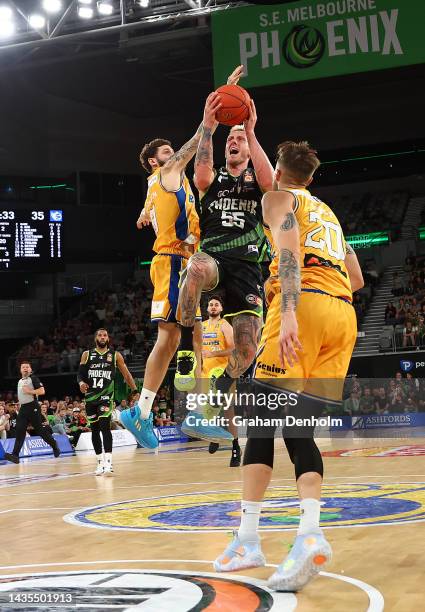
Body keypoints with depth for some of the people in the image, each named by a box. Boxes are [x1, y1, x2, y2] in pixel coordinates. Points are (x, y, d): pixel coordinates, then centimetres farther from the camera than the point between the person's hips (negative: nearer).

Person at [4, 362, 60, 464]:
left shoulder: (33, 378, -5)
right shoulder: (20, 381, 18)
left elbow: (42, 391, -15)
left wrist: (30, 391, -21)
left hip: (33, 407, -7)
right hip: (23, 408, 7)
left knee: (40, 429, -2)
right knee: (19, 431, -5)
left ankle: (55, 446, 16)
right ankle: (15, 455, -13)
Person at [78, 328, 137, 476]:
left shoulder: (115, 355, 5)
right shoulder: (87, 354, 9)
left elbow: (126, 374, 8)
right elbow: (80, 374, 8)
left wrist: (135, 392, 1)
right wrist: (81, 383, -15)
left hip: (106, 396, -3)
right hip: (90, 396, 3)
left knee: (105, 426, -19)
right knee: (94, 430, 7)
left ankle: (108, 462, -25)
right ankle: (100, 462, 19)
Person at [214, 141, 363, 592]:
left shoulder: (278, 199, 11)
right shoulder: (327, 213, 32)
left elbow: (289, 251, -9)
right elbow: (356, 279, 30)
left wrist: (288, 312, -22)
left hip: (305, 304, -6)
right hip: (344, 315, 6)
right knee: (299, 428, 5)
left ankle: (248, 539, -6)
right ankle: (309, 532, -15)